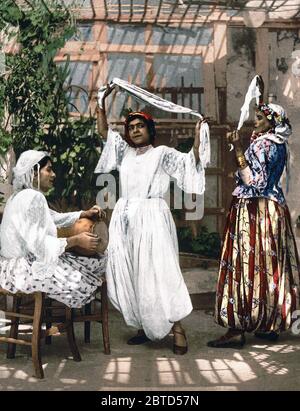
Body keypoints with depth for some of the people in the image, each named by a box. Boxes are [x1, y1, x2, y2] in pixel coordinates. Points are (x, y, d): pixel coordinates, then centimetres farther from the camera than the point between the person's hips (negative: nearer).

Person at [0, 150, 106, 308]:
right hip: (23, 269, -11)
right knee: (82, 282, -21)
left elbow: (55, 217, 20)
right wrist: (76, 240, -20)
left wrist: (85, 214, 8)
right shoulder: (32, 197, -20)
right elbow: (38, 243, -27)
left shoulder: (23, 195, 14)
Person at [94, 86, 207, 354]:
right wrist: (102, 103, 12)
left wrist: (198, 138, -22)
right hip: (124, 219, 6)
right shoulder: (125, 152, 17)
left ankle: (177, 329, -1)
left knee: (157, 274, -9)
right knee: (127, 276, 3)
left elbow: (191, 162, -9)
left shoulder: (162, 154, 2)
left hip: (151, 218, -5)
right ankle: (146, 328, 13)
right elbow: (104, 131, 20)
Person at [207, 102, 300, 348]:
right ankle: (272, 325, 18)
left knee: (246, 265, -7)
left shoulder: (262, 145, -14)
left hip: (253, 211, -9)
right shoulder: (279, 144, 13)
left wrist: (238, 150, -21)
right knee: (272, 266, 11)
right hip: (274, 208, 9)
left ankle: (236, 330, -5)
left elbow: (254, 181, -21)